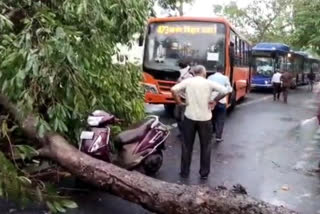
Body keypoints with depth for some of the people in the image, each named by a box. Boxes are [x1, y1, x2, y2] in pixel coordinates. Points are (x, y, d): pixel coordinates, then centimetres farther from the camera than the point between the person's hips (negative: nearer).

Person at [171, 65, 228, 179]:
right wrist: (215, 101, -1)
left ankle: (184, 172, 20)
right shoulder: (209, 83, -3)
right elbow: (225, 91, -11)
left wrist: (179, 102, -4)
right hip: (205, 118, -1)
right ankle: (204, 173, 19)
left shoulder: (187, 81, -1)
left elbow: (173, 90, -13)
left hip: (189, 117, 1)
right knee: (205, 146, 13)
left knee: (187, 146, 13)